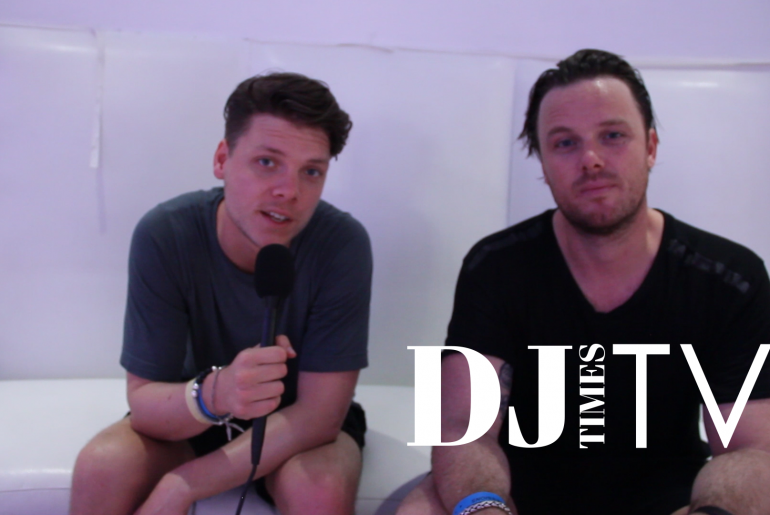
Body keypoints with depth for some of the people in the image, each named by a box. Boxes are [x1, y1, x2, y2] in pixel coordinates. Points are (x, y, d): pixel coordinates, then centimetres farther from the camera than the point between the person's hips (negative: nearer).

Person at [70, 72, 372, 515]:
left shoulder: (343, 244, -26)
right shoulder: (163, 235, -22)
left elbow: (320, 413, -23)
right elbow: (144, 401, -19)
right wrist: (214, 393, -42)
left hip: (303, 425, -1)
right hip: (191, 414, 1)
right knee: (102, 467, -26)